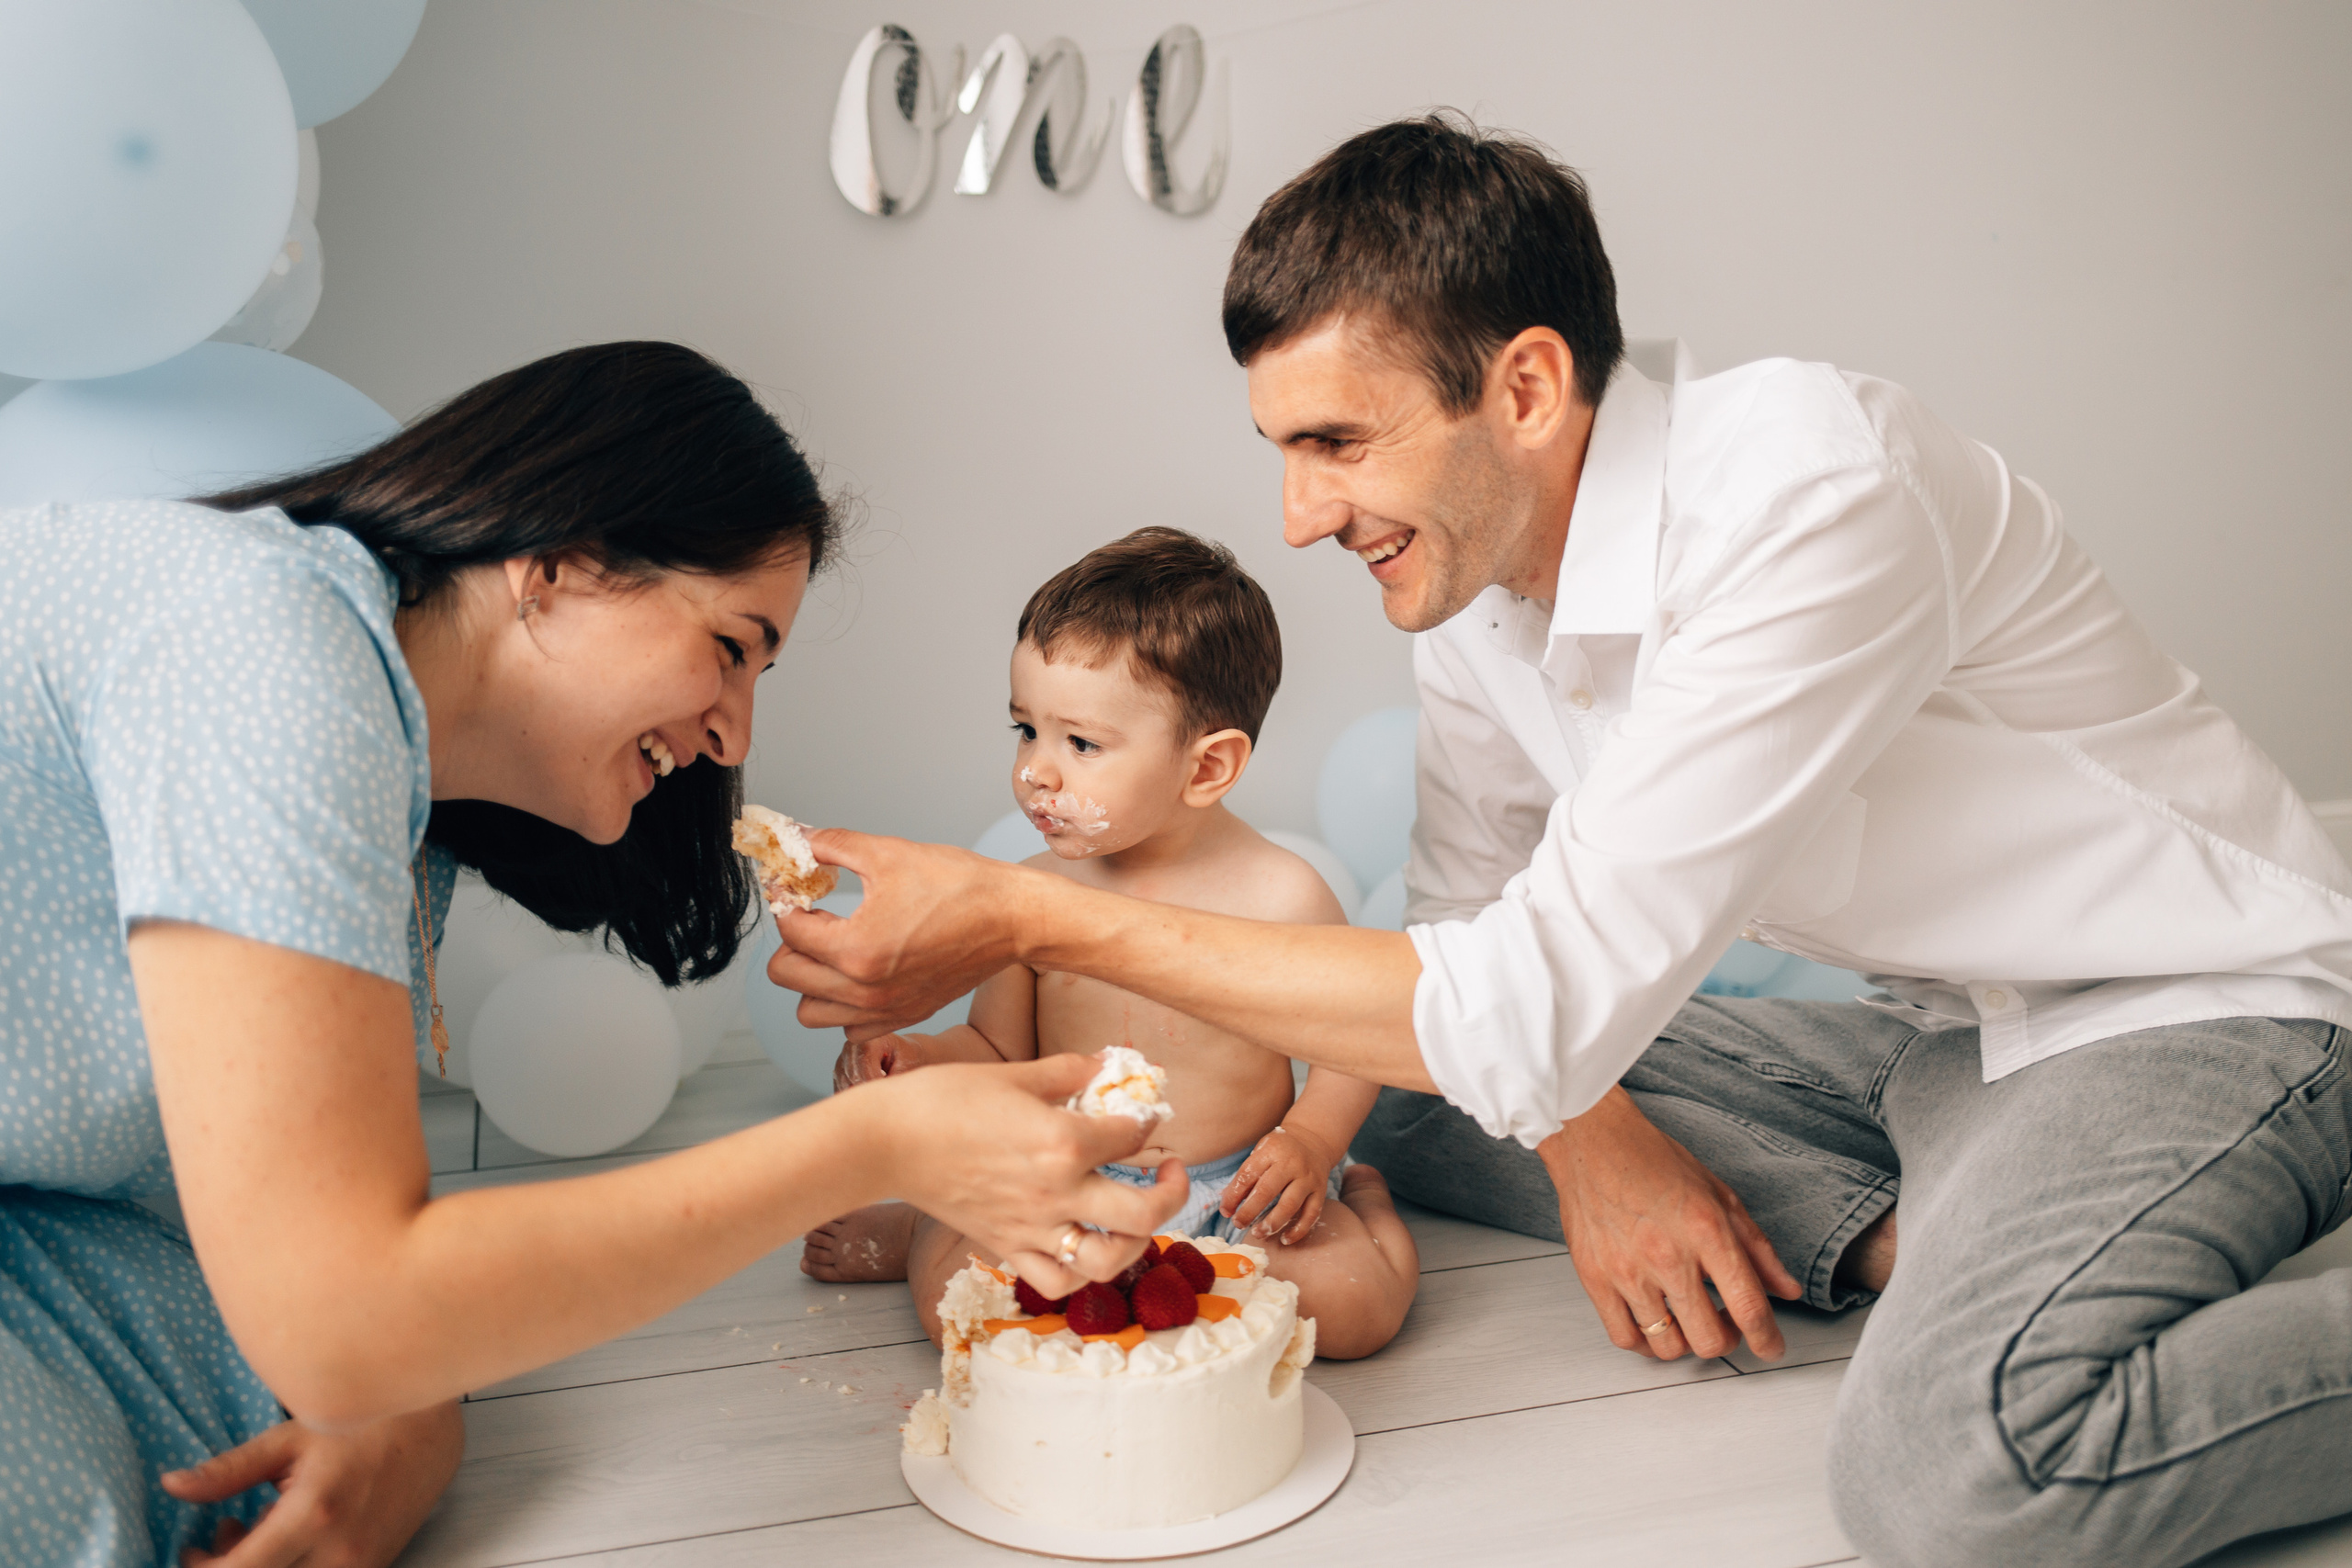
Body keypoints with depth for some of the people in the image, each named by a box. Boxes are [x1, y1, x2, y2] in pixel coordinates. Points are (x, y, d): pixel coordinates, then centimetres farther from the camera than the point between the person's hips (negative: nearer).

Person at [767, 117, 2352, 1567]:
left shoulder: (1809, 494, -31)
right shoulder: (1469, 558, -5)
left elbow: (1536, 1011, -33)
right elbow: (1475, 916, 8)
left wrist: (1025, 916, -30)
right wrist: (1593, 1141, -12)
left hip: (2210, 1007, -8)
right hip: (1945, 1022, 8)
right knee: (1420, 1096, -1)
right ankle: (1911, 1245, -5)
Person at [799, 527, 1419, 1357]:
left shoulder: (1279, 895, -13)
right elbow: (998, 1047, 5)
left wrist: (1313, 1139, -15)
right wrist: (916, 1058, -13)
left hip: (1236, 1195, -1)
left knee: (1362, 1300, -23)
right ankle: (919, 1233, 12)